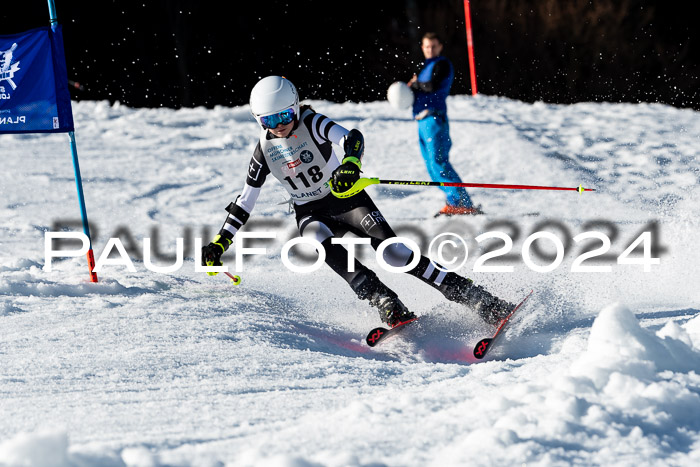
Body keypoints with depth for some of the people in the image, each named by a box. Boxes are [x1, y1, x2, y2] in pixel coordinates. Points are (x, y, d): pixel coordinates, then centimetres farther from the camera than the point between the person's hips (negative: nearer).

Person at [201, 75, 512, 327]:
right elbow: (245, 200, 8)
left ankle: (476, 299, -28)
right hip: (311, 214, 3)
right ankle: (387, 305, -41)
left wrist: (351, 164, -56)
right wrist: (220, 243, 6)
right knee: (325, 246, -32)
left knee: (389, 248, -24)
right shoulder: (265, 149, -1)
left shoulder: (311, 124, -14)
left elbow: (351, 138, -33)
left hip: (346, 198, -3)